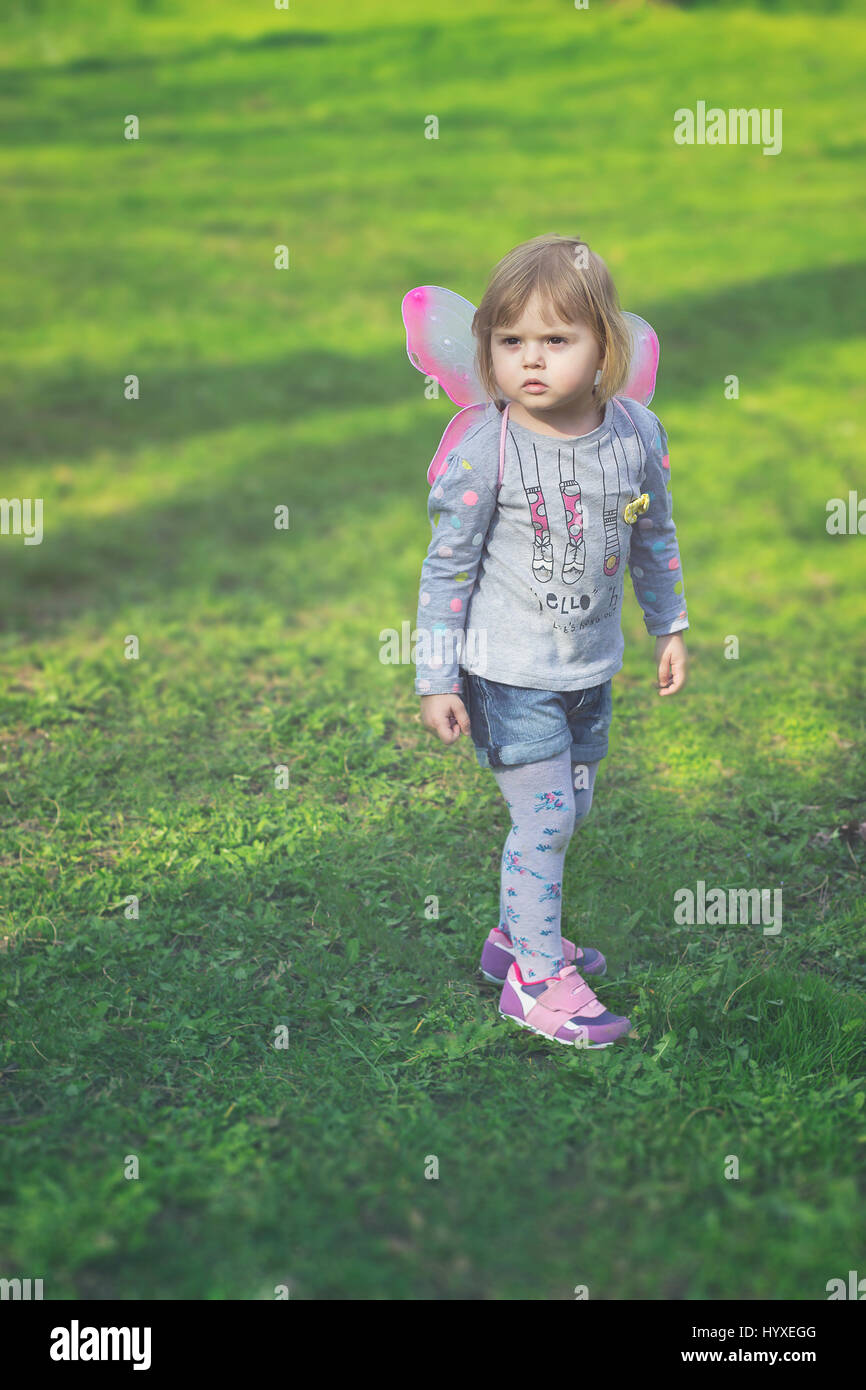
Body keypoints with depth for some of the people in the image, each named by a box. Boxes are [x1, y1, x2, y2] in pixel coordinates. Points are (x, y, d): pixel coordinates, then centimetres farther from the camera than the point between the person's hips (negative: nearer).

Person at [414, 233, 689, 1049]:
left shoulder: (638, 433, -5)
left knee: (571, 810, 16)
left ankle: (518, 933, 37)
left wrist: (669, 627, 17)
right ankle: (536, 981, 13)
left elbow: (654, 536, 11)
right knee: (545, 816, -3)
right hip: (509, 673, -5)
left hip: (591, 667, 5)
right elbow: (446, 566, -11)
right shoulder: (486, 451, -17)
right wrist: (435, 679, -11)